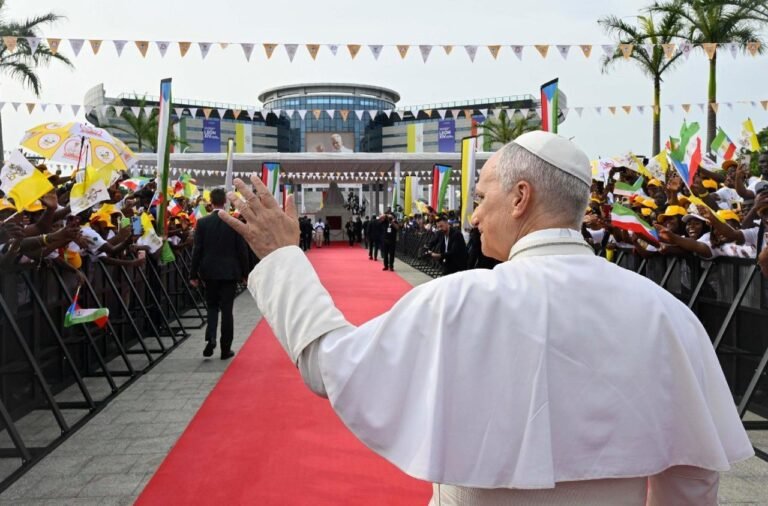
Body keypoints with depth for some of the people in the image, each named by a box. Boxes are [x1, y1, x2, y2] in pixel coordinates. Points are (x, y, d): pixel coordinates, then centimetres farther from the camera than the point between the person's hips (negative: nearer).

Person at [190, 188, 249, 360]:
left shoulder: (202, 222, -4)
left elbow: (197, 249, -3)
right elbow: (242, 250, -4)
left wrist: (193, 274, 3)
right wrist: (244, 273, 6)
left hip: (209, 271, 1)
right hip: (229, 272, -1)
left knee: (212, 305, 17)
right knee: (227, 309, 4)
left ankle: (210, 337, -4)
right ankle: (225, 349, 9)